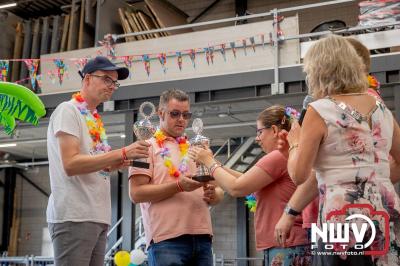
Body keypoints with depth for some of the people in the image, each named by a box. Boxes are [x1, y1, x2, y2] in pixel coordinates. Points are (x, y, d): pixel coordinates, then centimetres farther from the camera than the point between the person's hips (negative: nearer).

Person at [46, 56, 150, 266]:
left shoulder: (95, 119, 20)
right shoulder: (68, 110, -4)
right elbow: (70, 164, -17)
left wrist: (114, 165, 4)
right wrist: (122, 153, -17)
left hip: (98, 217, 8)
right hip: (74, 217, -8)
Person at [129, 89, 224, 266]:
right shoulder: (148, 147, 4)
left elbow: (219, 191, 19)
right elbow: (136, 193, -7)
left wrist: (213, 194, -5)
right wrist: (178, 186, -17)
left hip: (202, 237, 5)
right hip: (166, 238, -5)